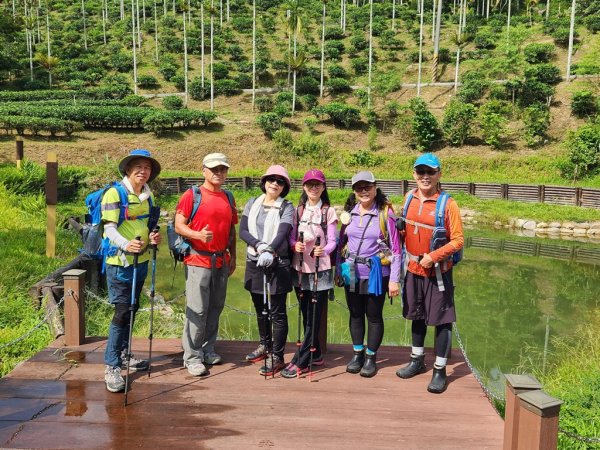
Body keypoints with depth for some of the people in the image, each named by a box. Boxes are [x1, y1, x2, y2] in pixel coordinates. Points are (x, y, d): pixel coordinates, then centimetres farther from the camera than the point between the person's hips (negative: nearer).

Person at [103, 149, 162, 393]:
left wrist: (154, 237, -3)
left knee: (132, 309, 14)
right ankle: (111, 367, -1)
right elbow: (109, 228, -17)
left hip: (141, 260, 7)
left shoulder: (148, 195, 11)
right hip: (119, 261, -7)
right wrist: (126, 244, -36)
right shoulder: (114, 193, -10)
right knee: (122, 311, -9)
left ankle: (123, 355, 29)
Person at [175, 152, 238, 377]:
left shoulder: (228, 198, 14)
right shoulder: (192, 195, -4)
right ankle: (192, 356, 5)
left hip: (221, 261, 6)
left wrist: (233, 257, 15)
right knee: (197, 310, -5)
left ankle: (208, 350, 25)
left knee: (215, 308, 11)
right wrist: (198, 235, -26)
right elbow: (178, 225, -8)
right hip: (198, 260, -6)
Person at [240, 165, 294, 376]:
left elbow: (282, 234, -18)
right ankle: (265, 346, 35)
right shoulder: (252, 204, 9)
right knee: (260, 308, 17)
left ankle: (277, 356, 7)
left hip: (277, 263, -4)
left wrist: (269, 251, -35)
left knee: (277, 312, -1)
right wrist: (259, 245, -19)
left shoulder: (287, 208, -3)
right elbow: (242, 230, -2)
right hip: (254, 262, 5)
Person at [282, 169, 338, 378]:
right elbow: (291, 236, 7)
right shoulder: (298, 210, 10)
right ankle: (315, 355, 25)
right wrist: (295, 245, -15)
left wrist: (324, 250, -24)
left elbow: (332, 241, -3)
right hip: (300, 267, 4)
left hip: (320, 269, -4)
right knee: (306, 316, 11)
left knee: (314, 316, -4)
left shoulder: (328, 212, 0)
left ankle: (300, 362, -1)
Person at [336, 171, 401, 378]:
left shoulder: (385, 213, -10)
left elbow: (395, 248, -9)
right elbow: (341, 243, 11)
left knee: (374, 316, 7)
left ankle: (371, 357, 22)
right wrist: (338, 271, 9)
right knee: (355, 314, 13)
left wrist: (394, 279, -12)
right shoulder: (349, 212, 3)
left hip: (376, 273, -4)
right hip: (352, 273, 4)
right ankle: (357, 353, 29)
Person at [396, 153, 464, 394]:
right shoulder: (409, 198, 1)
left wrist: (433, 256, -21)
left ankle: (440, 371, 18)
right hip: (413, 269, 5)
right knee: (417, 315, 19)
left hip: (438, 272, -5)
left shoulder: (448, 204, -15)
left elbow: (458, 240, -13)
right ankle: (417, 360, 37)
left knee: (441, 320, 3)